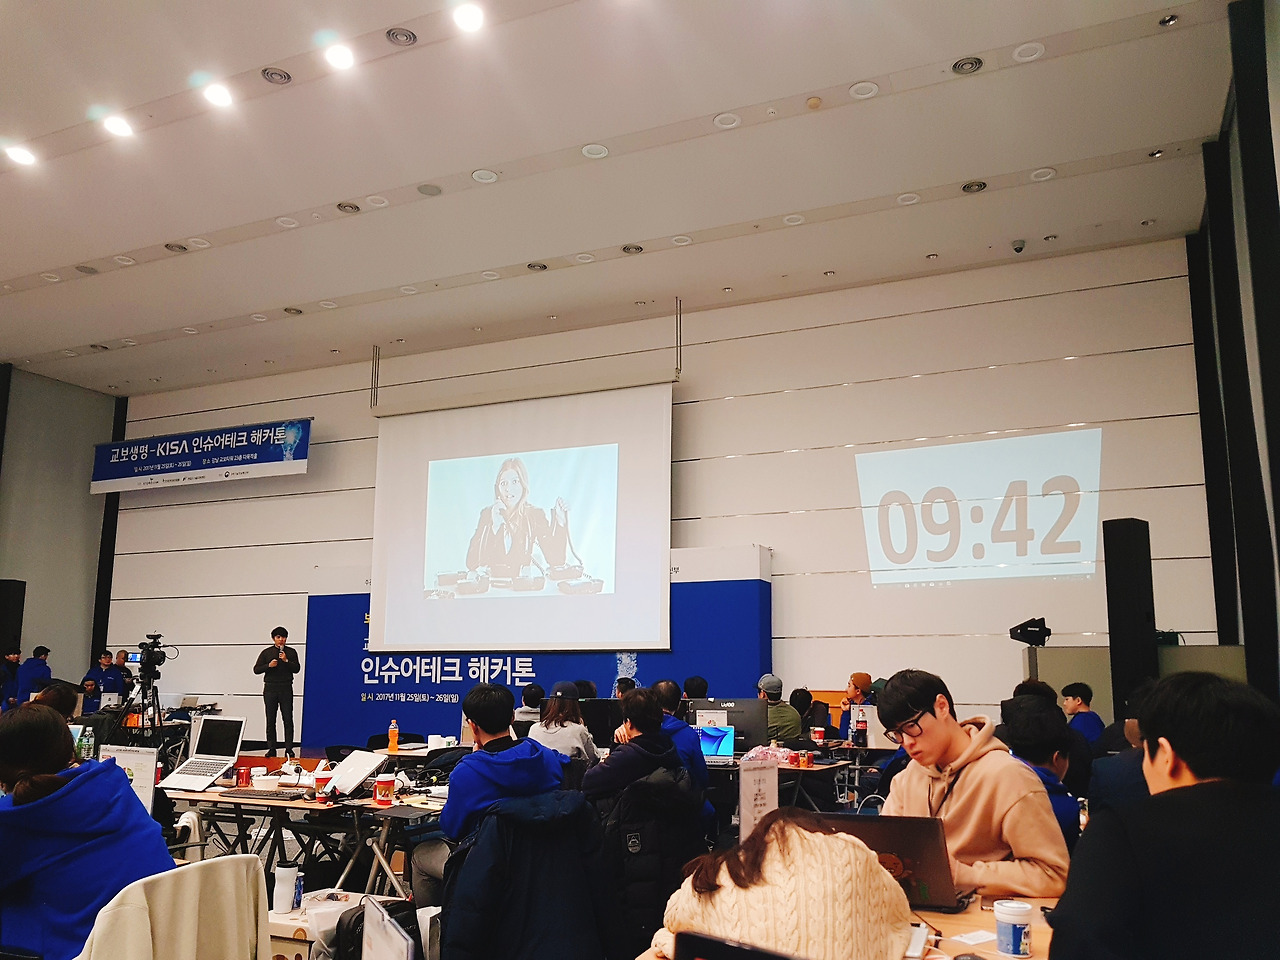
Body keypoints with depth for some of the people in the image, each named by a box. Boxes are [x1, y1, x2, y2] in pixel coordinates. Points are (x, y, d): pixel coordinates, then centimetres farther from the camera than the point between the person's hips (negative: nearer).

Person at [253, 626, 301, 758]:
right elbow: (256, 669, 5)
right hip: (270, 688, 1)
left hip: (286, 688, -1)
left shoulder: (291, 652, 8)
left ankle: (289, 749, -2)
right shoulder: (266, 652, 8)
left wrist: (286, 661, -14)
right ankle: (271, 748, 9)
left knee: (288, 719, -4)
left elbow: (297, 668, 0)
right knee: (270, 720, 2)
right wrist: (269, 665, -11)